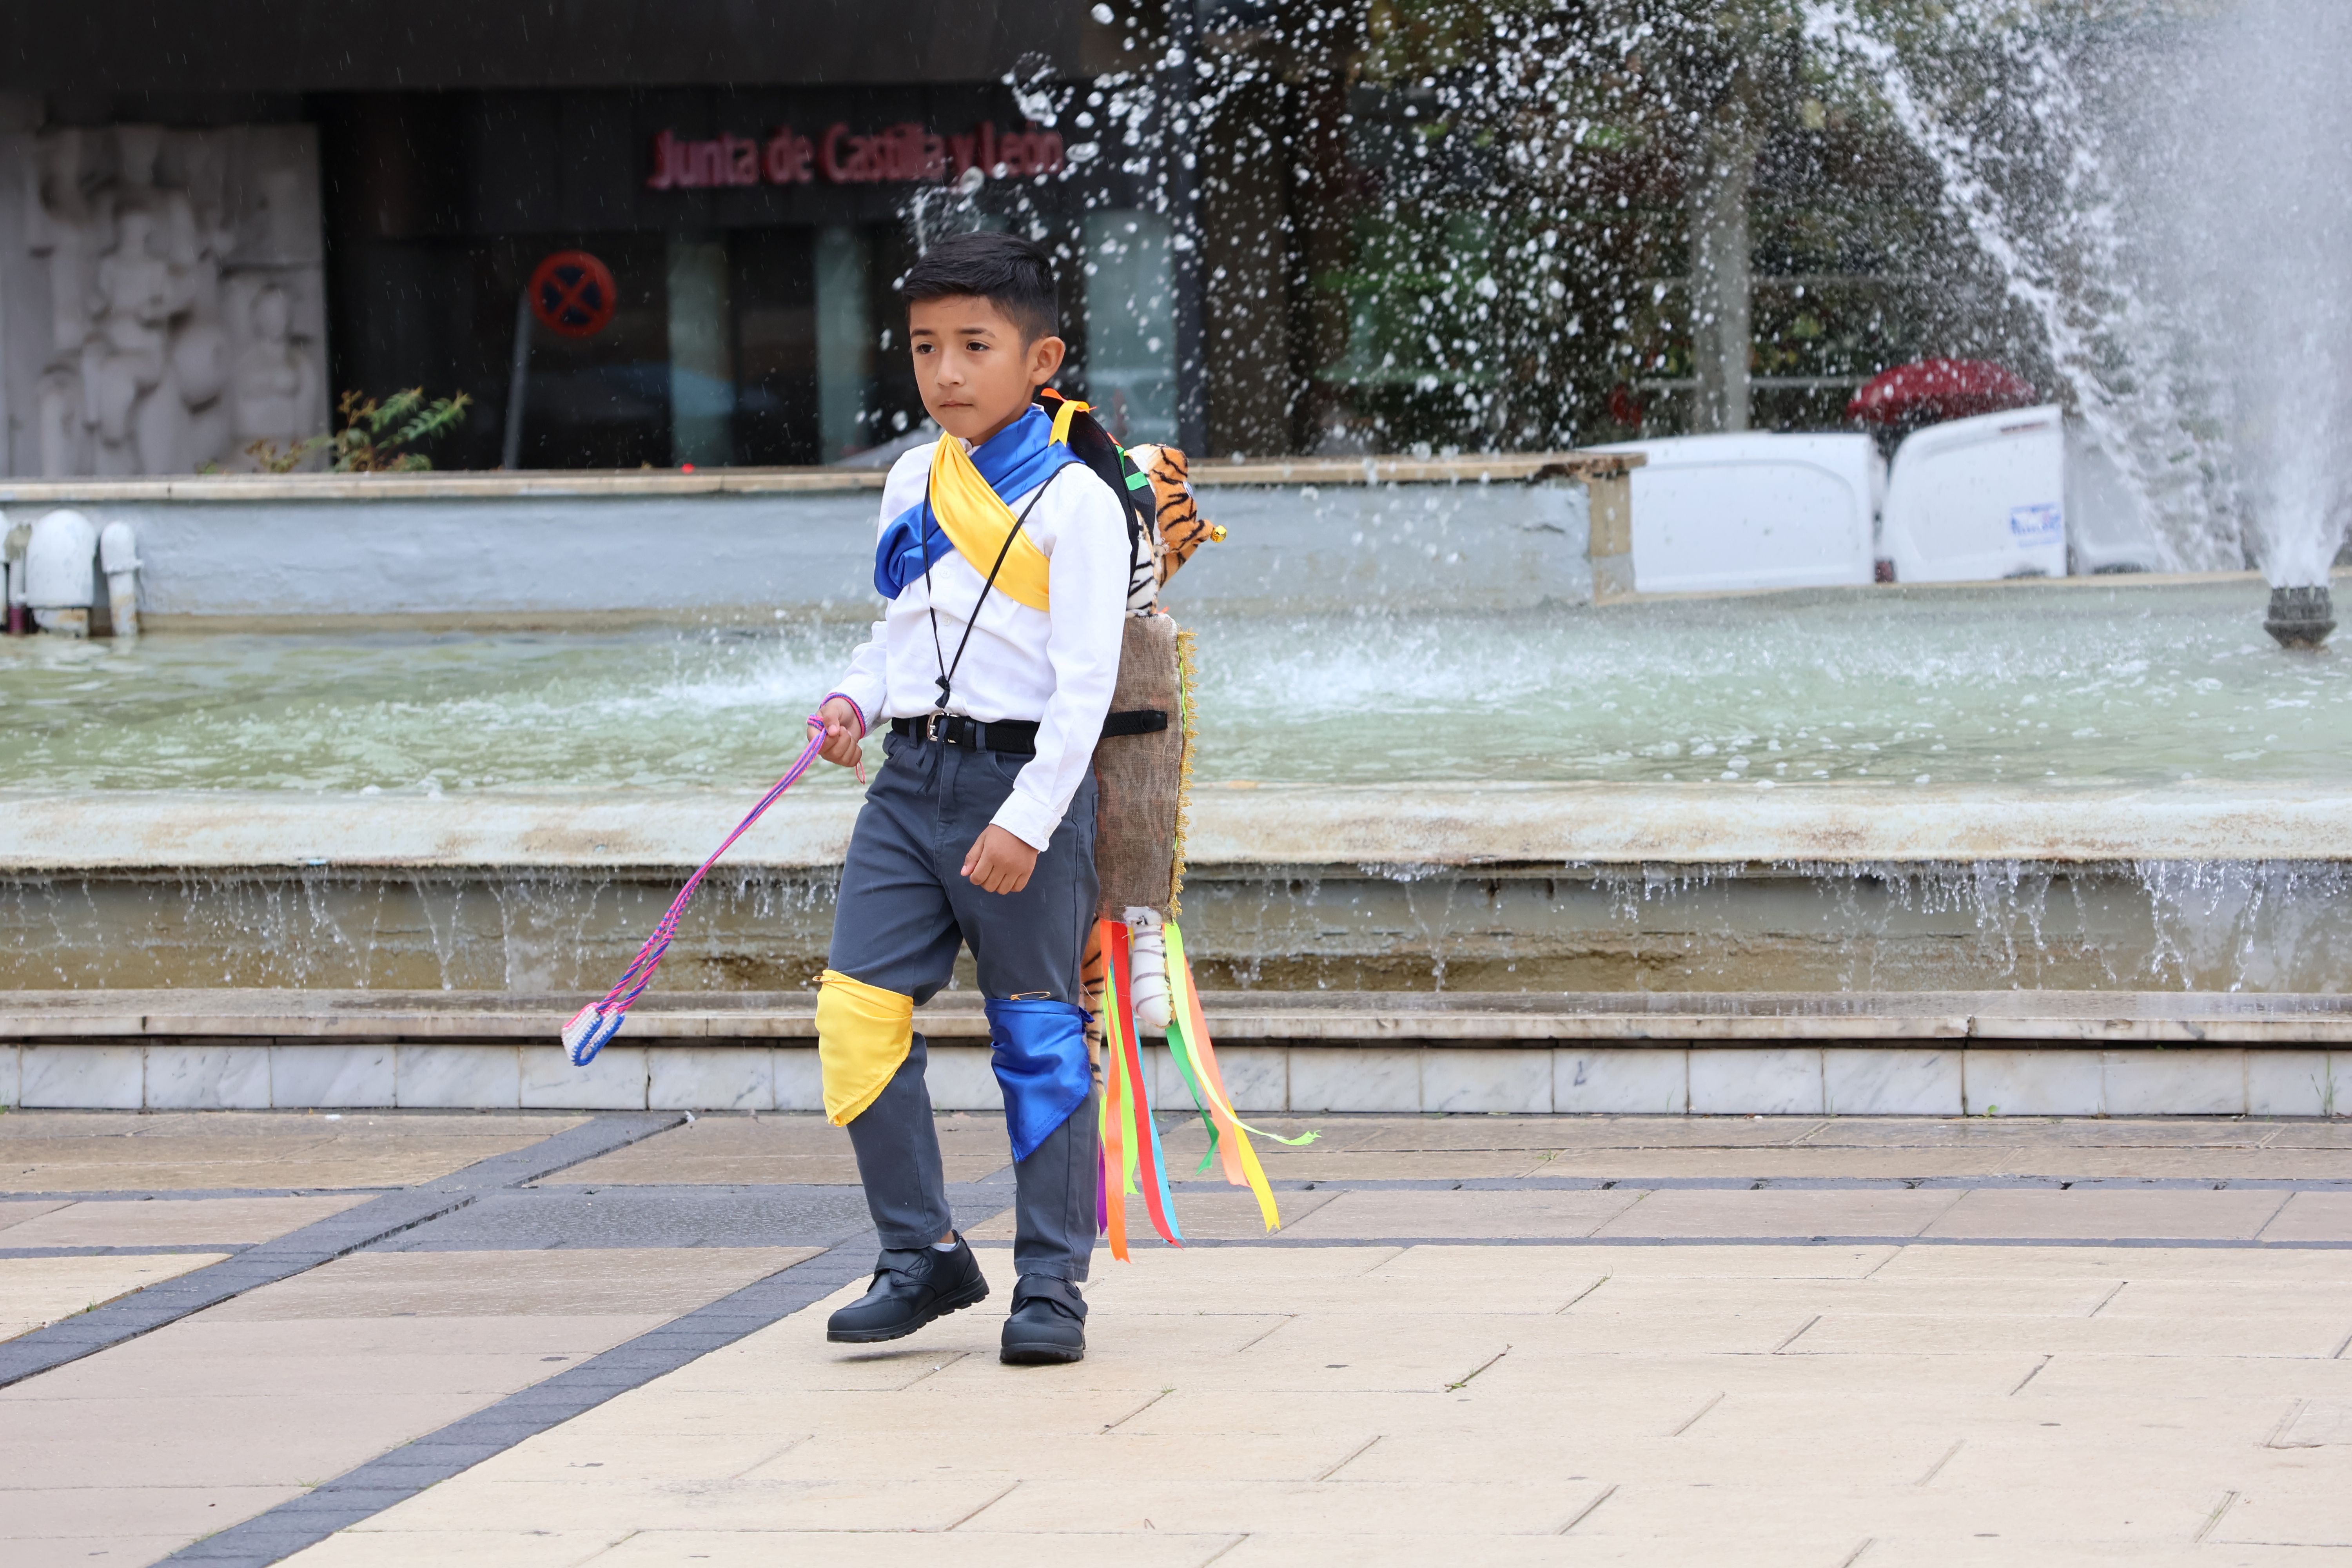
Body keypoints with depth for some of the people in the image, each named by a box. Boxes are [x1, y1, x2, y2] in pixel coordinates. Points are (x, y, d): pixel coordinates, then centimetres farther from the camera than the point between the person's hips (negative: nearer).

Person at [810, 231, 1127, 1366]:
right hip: (911, 777, 6)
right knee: (857, 1011, -4)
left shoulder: (1074, 503, -9)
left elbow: (1084, 685, -13)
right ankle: (922, 1255, 8)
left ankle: (1051, 1285, 9)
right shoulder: (912, 485, 12)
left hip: (1026, 783, -6)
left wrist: (1027, 819, -19)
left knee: (1038, 1038, 1)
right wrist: (857, 698, 7)